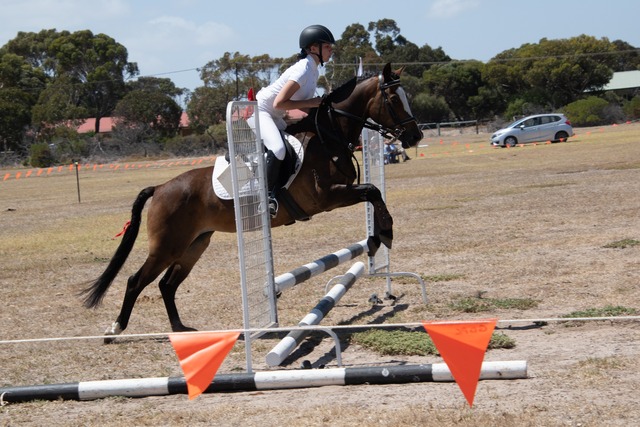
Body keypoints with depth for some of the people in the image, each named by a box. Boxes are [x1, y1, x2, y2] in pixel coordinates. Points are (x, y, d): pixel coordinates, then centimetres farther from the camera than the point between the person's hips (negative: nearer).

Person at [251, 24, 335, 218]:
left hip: (275, 118, 11)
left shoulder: (313, 71, 7)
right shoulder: (303, 70, -22)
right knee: (278, 149, -32)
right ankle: (268, 195, -23)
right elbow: (279, 103, -27)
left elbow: (298, 103, 12)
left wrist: (320, 107, -5)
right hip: (259, 111, -11)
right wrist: (311, 103, -23)